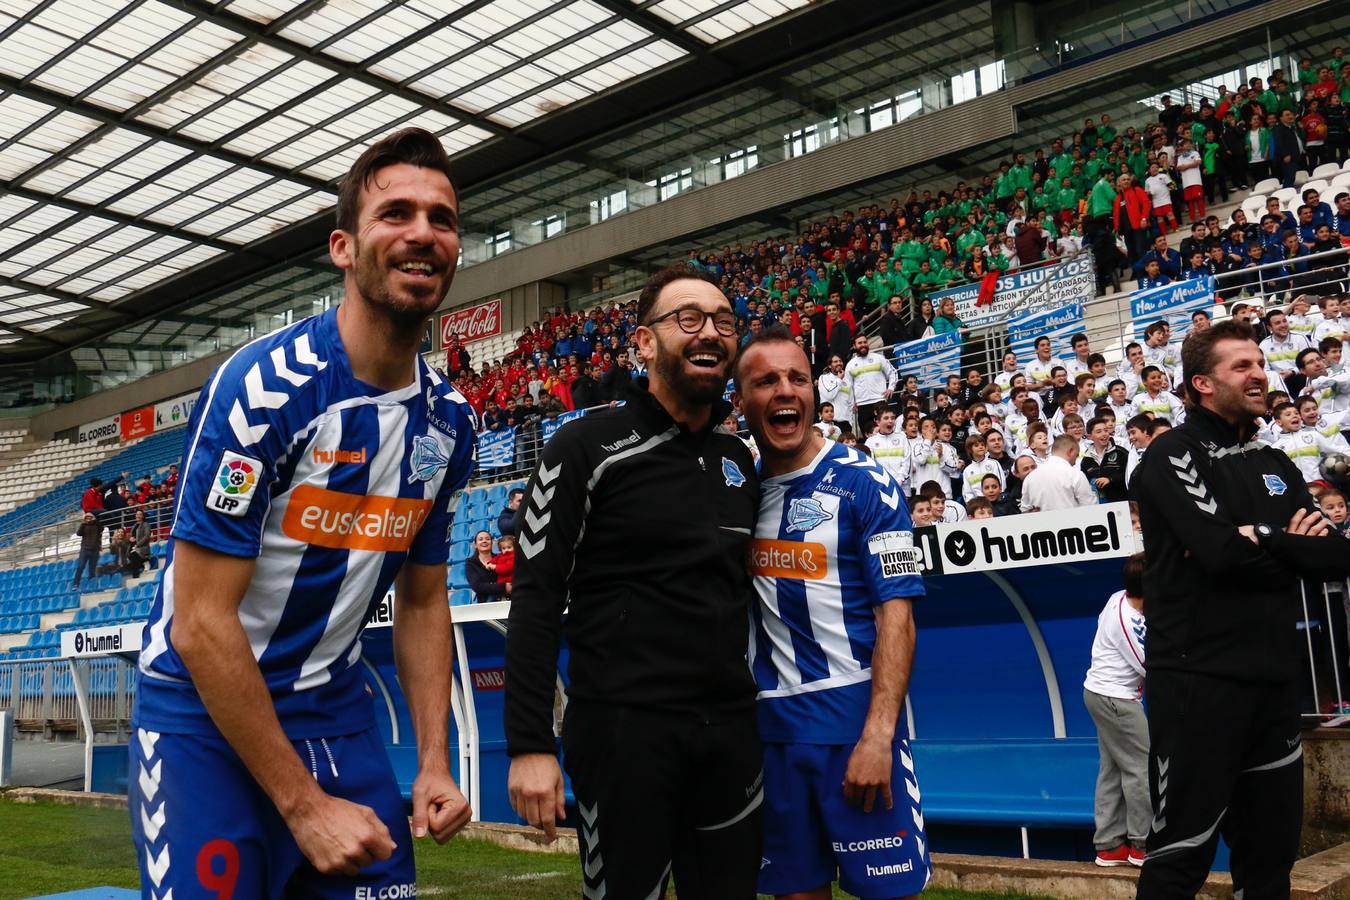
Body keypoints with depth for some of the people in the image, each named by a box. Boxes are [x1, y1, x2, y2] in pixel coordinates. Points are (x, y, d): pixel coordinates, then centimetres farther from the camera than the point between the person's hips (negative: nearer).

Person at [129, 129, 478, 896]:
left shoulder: (450, 420, -1)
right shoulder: (264, 386, -20)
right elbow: (201, 622, -21)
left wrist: (435, 764, -2)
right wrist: (305, 805, -19)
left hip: (335, 712, 6)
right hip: (206, 716, -5)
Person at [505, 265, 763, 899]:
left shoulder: (739, 461, 12)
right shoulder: (587, 448, -6)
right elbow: (536, 599, -9)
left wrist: (759, 714, 17)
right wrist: (529, 745, -15)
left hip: (730, 731, 6)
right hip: (622, 728, -6)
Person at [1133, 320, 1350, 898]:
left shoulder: (1276, 466, 16)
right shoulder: (1173, 455, -6)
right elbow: (1221, 552, -21)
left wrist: (1260, 540, -10)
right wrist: (1291, 546, -3)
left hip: (1272, 680, 7)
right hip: (1198, 679, -7)